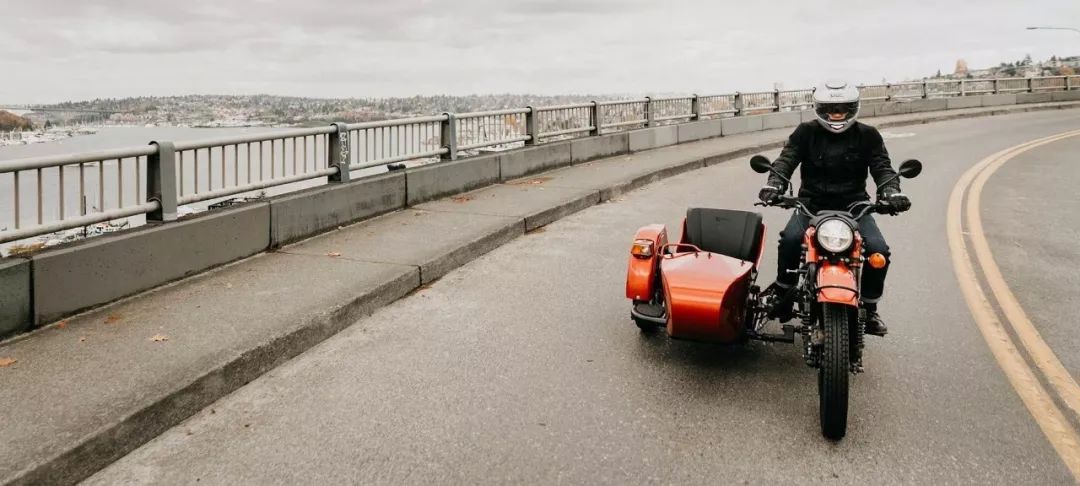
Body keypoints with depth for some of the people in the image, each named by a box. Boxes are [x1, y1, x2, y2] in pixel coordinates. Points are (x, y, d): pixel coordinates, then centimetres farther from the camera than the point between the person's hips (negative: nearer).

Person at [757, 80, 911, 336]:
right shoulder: (806, 133, 3)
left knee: (878, 250, -20)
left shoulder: (867, 135, 5)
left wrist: (891, 191, -27)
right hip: (812, 203, -1)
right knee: (790, 238, -30)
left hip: (853, 204, 1)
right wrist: (774, 183, -32)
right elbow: (786, 158, -11)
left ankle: (869, 308, 4)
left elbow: (882, 166, -4)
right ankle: (783, 294, -6)